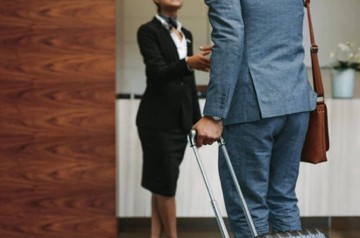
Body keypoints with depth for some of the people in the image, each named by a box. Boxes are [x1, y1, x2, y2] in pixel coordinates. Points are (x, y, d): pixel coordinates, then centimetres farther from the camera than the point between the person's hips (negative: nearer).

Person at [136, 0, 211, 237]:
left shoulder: (186, 34, 15)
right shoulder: (148, 31, -7)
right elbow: (157, 72, -21)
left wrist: (197, 118, 15)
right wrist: (188, 63, -39)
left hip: (181, 119, 6)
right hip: (157, 119, -6)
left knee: (163, 181, 9)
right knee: (165, 181, -1)